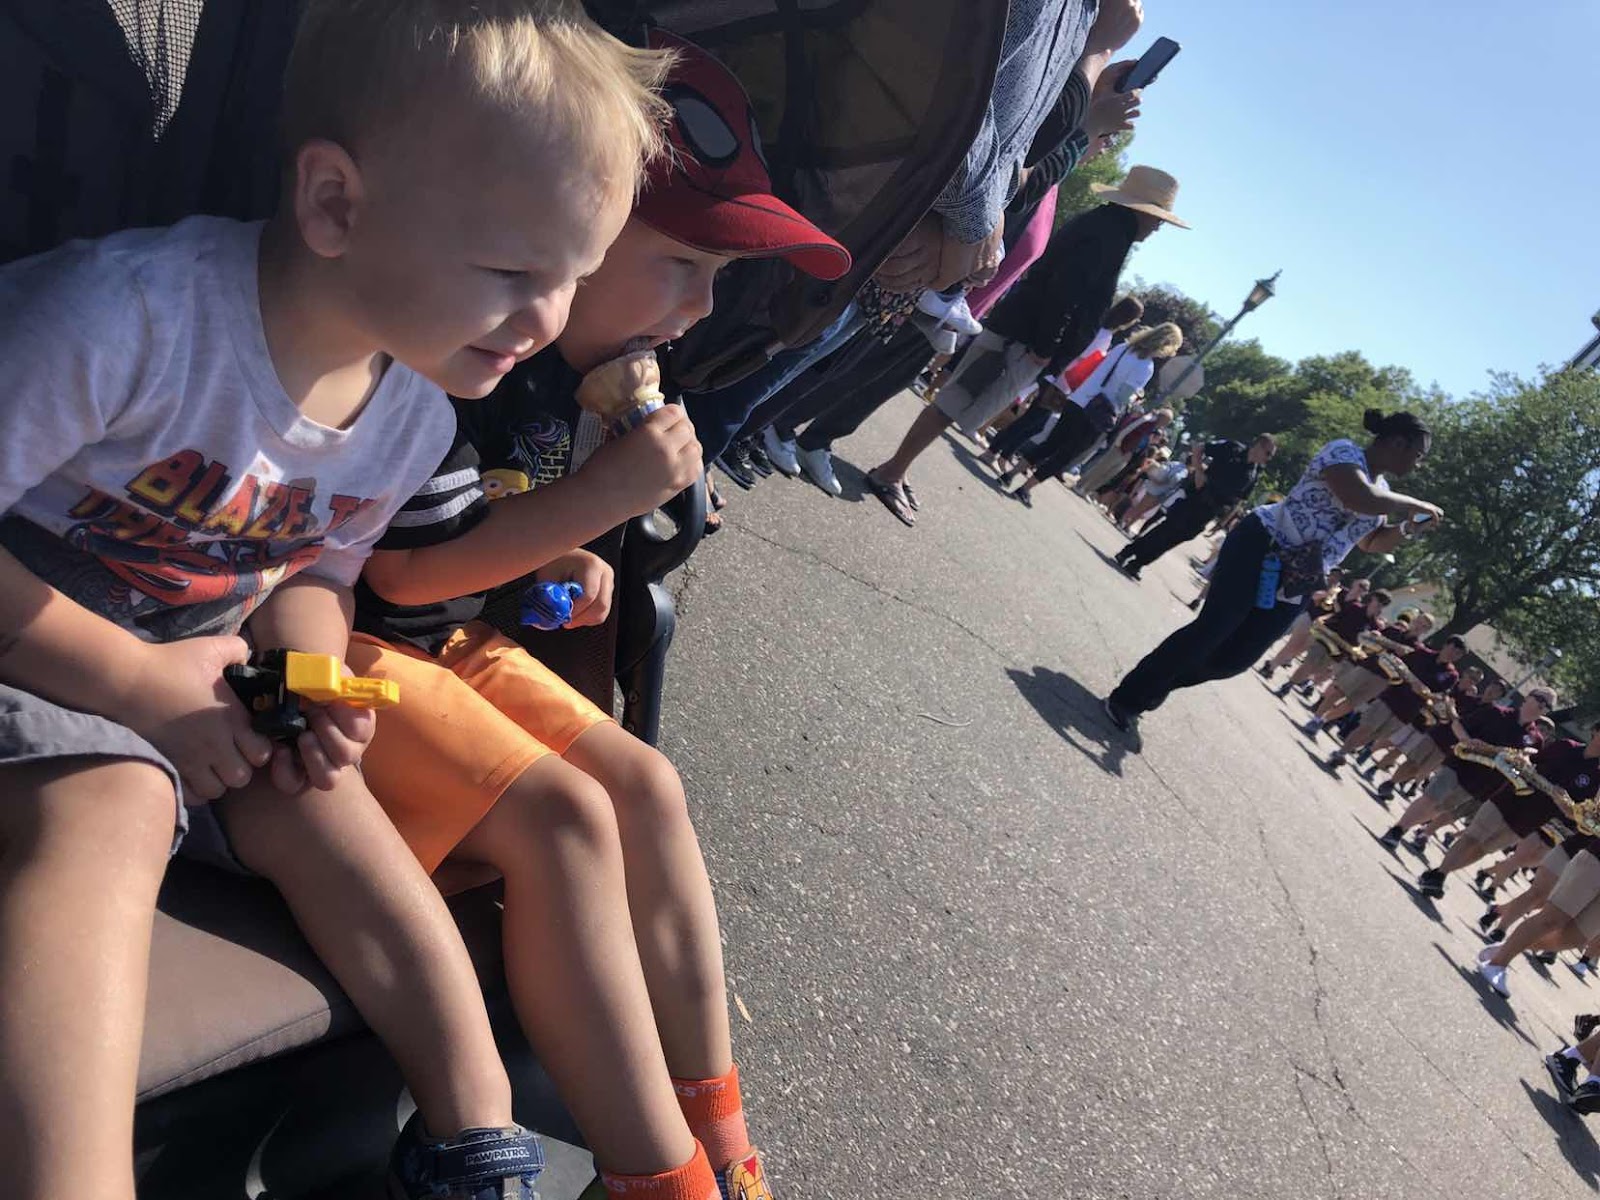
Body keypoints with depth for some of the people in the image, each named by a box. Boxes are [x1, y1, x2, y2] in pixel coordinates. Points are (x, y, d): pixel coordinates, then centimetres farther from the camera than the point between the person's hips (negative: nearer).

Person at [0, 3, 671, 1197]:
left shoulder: (415, 416, -7)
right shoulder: (126, 317, -31)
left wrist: (316, 681, -13)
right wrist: (135, 680, -23)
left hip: (201, 675, 6)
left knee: (324, 811, -7)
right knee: (108, 803, -32)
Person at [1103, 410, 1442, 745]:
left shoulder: (1381, 488, 18)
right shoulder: (1344, 451, -8)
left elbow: (1372, 542, 32)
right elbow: (1360, 499, -28)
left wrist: (1408, 527, 12)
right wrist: (1414, 504, -14)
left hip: (1295, 583, 9)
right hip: (1261, 549, -9)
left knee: (1235, 658, 3)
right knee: (1211, 630, -16)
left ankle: (1150, 687, 20)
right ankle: (1126, 697, -7)